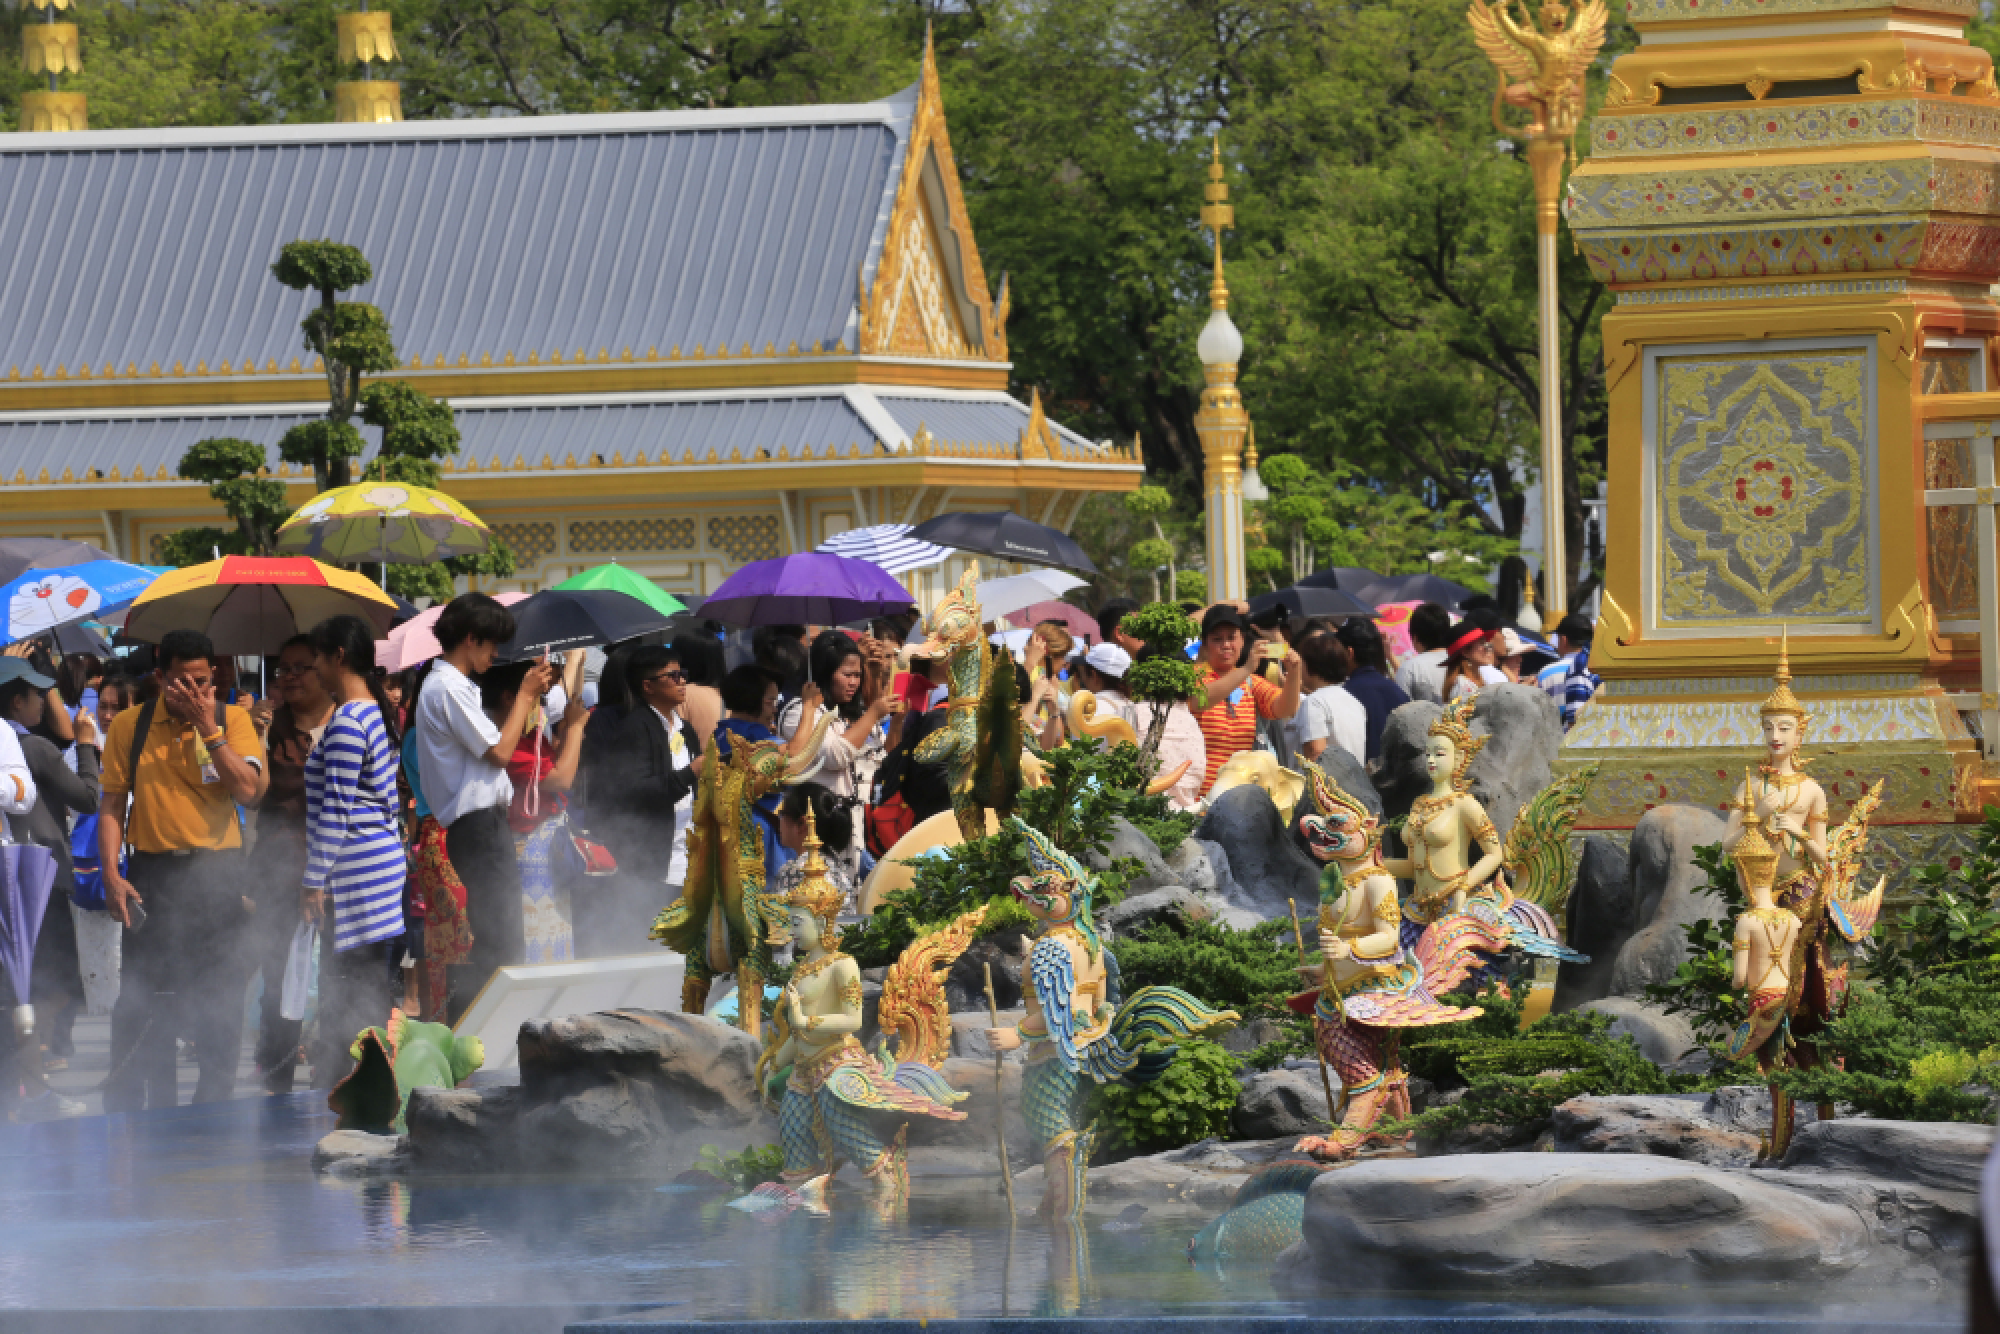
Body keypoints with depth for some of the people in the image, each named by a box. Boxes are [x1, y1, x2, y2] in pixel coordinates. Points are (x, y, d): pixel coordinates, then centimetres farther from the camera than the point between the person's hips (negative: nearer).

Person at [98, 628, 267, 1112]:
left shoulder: (233, 720, 2)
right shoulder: (130, 726, 3)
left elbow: (249, 790, -11)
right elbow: (112, 803, 3)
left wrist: (207, 727, -15)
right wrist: (111, 875, -8)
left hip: (217, 875, 0)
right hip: (152, 873, 0)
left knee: (220, 1000, 3)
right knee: (140, 999, -2)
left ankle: (213, 1107, 12)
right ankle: (126, 1106, 3)